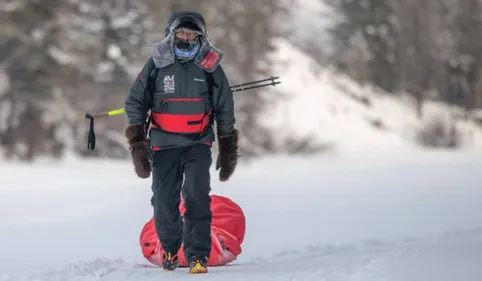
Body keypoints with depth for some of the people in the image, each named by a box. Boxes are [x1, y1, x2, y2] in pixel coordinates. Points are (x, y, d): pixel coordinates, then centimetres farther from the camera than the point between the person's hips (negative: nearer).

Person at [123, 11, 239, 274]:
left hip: (198, 145, -1)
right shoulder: (157, 64, -2)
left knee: (197, 198, -17)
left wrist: (228, 151, 10)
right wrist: (137, 145, -3)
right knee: (164, 202, 3)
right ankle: (169, 248, 29)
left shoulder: (210, 66, -1)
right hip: (164, 145, 1)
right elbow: (136, 103, 5)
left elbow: (225, 112, 9)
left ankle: (198, 256, -15)